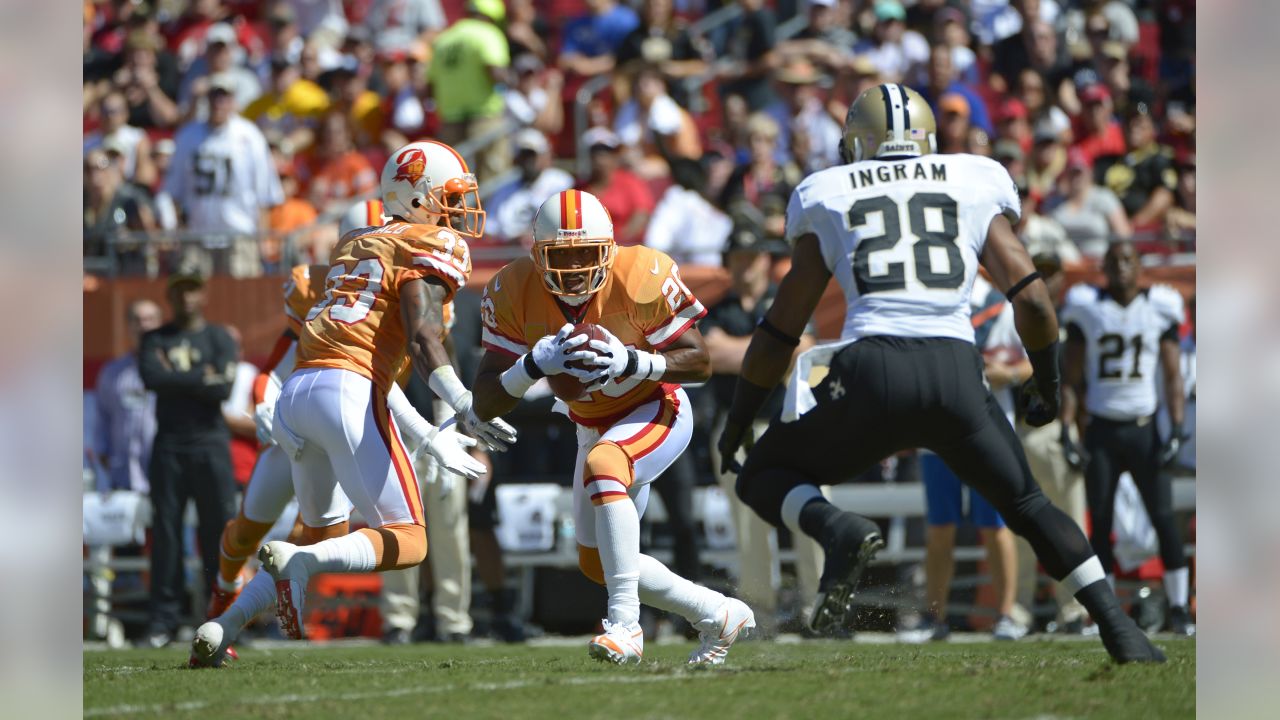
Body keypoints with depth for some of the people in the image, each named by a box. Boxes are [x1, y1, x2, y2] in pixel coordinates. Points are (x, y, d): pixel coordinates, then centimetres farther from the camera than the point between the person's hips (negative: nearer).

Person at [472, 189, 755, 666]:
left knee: (602, 465, -37)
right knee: (597, 564, 11)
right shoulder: (514, 292, -20)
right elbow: (486, 403, -21)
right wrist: (535, 364, -41)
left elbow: (699, 363, -21)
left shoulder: (642, 278, -28)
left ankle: (625, 624, -36)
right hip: (594, 426, 6)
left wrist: (632, 362, -38)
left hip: (656, 411, -6)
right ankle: (719, 617, 30)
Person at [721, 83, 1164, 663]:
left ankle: (840, 531, -13)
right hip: (957, 376, 2)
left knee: (763, 478, 19)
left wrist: (735, 429, 28)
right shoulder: (975, 188, 18)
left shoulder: (828, 201, 17)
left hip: (871, 375, -2)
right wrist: (1047, 385, 26)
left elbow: (780, 332, 19)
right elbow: (1032, 300, 9)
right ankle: (1119, 630, 7)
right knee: (1026, 505, 24)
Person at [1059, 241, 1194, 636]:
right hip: (1101, 431, 1)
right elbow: (1072, 378, 6)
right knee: (1100, 524, 0)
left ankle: (1178, 608, -3)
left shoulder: (1159, 308, 3)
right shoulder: (1087, 309, 3)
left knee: (1164, 519, -8)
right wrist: (1066, 433, -2)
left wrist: (1176, 431, -6)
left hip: (1143, 429, -1)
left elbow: (1173, 377, 4)